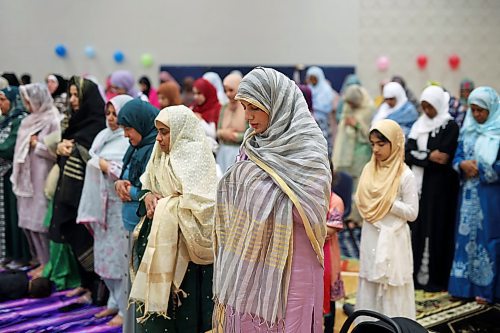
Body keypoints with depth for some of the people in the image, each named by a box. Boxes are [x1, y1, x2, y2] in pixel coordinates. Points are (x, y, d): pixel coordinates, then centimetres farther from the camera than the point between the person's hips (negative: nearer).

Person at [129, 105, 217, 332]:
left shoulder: (195, 158, -13)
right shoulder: (163, 156, 11)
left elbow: (196, 204, -21)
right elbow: (147, 184, 19)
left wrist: (164, 206, -10)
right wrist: (148, 195, -3)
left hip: (185, 248, -7)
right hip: (160, 239, 7)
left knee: (184, 311, -2)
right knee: (155, 301, 8)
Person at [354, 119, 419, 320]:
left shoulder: (405, 175, -11)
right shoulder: (369, 169, 6)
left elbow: (412, 213, -10)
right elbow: (360, 200, 13)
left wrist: (389, 202, -16)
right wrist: (368, 208, -7)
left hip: (392, 239, -5)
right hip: (370, 237, 5)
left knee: (392, 291, 0)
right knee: (369, 287, 10)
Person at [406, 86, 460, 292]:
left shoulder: (450, 126, -7)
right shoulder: (419, 125, 11)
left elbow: (443, 158, -16)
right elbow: (408, 154, 0)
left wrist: (419, 156, -9)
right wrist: (429, 157, -14)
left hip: (439, 188, -5)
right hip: (419, 186, 5)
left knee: (435, 231, -2)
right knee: (417, 228, 6)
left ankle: (436, 278, 5)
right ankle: (416, 273, 13)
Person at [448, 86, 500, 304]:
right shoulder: (468, 130, 10)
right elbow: (457, 156, 10)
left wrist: (479, 169, -13)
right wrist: (463, 165, -11)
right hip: (468, 194, 5)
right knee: (465, 237, 8)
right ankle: (464, 285, 17)